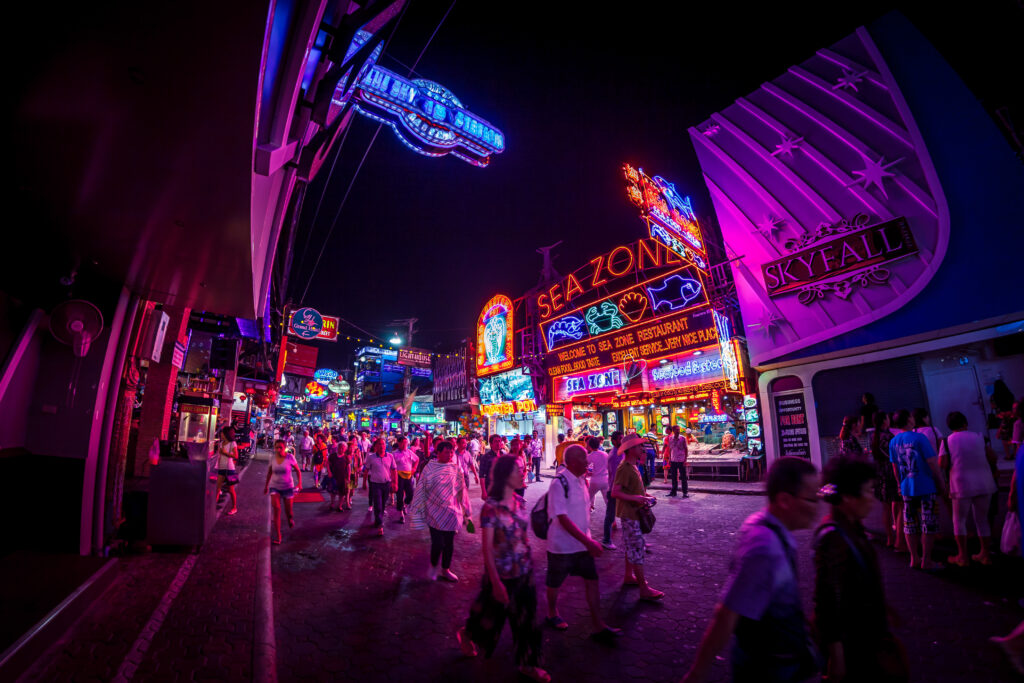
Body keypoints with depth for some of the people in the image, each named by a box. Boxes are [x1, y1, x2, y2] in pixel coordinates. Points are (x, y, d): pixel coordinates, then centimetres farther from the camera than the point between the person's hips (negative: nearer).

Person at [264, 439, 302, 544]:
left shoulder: (290, 457, -12)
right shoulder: (272, 458, -4)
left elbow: (298, 471, -3)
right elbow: (269, 472, 12)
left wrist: (299, 483, -15)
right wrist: (266, 485, 18)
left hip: (288, 487, -1)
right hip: (274, 487, 1)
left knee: (288, 511, 7)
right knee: (276, 509, -14)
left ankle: (290, 518, 46)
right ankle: (277, 537, -6)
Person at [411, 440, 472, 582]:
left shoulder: (456, 469, 1)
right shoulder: (429, 468, -5)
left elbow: (462, 490, 8)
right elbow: (422, 490, 1)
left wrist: (466, 510, 10)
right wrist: (419, 510, 3)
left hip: (451, 512, 3)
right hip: (434, 512, -3)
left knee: (449, 543, 11)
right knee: (437, 543, -5)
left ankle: (446, 570, 31)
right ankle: (433, 566, 25)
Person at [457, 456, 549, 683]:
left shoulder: (520, 502, -4)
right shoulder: (491, 507, -23)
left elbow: (523, 535, 7)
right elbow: (487, 547, -19)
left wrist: (529, 563, 11)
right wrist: (496, 583, -19)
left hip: (525, 572, 5)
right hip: (502, 575, -5)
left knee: (526, 619, 15)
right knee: (492, 616, 18)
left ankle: (527, 663, 35)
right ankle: (466, 634, 47)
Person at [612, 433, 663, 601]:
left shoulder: (633, 466, 11)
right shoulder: (624, 468, -21)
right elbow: (615, 492, -27)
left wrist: (645, 495, 9)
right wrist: (636, 498, -32)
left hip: (634, 513, 10)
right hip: (629, 514, -10)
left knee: (632, 547, 19)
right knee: (637, 549, -5)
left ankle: (628, 577, 33)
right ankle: (644, 589, 1)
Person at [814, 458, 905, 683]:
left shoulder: (852, 527, 0)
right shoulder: (833, 537, -29)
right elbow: (828, 600, -26)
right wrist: (836, 656, -22)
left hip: (863, 634, 9)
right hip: (847, 641, -9)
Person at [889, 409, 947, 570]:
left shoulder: (893, 442, 4)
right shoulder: (919, 438, -13)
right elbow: (932, 463, -13)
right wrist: (941, 482, -1)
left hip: (907, 489, 5)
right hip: (926, 487, -5)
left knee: (910, 524, 12)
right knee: (929, 524, 4)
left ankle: (914, 559, 20)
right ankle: (926, 561, 9)